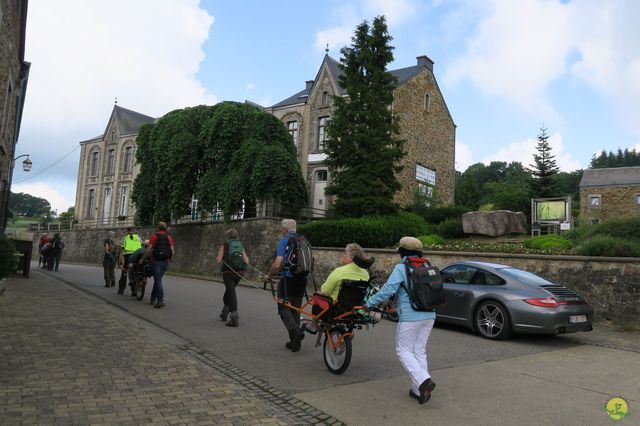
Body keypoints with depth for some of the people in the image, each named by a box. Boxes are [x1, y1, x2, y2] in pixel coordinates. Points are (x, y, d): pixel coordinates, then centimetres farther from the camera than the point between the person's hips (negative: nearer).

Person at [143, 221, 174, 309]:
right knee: (158, 279, 17)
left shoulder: (154, 236, -3)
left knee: (158, 280, -4)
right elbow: (172, 251, 2)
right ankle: (153, 298, 23)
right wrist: (170, 260, 17)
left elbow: (148, 249, -9)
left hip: (156, 261, -4)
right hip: (165, 262, 4)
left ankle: (160, 300, -14)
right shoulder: (169, 237, 6)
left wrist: (142, 258, 2)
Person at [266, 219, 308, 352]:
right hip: (302, 279, 6)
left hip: (288, 278, -6)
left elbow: (277, 264, -16)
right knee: (296, 309, 14)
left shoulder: (284, 241, -8)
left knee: (284, 308, 3)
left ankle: (296, 331, -17)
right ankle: (295, 342, 16)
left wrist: (269, 275, 0)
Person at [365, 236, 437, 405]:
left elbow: (388, 290, -17)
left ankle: (424, 381, -11)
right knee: (420, 351, 14)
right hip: (429, 316, 7)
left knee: (404, 350, 5)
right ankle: (418, 390, 17)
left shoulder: (400, 268, -9)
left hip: (410, 317, -7)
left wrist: (369, 303, -7)